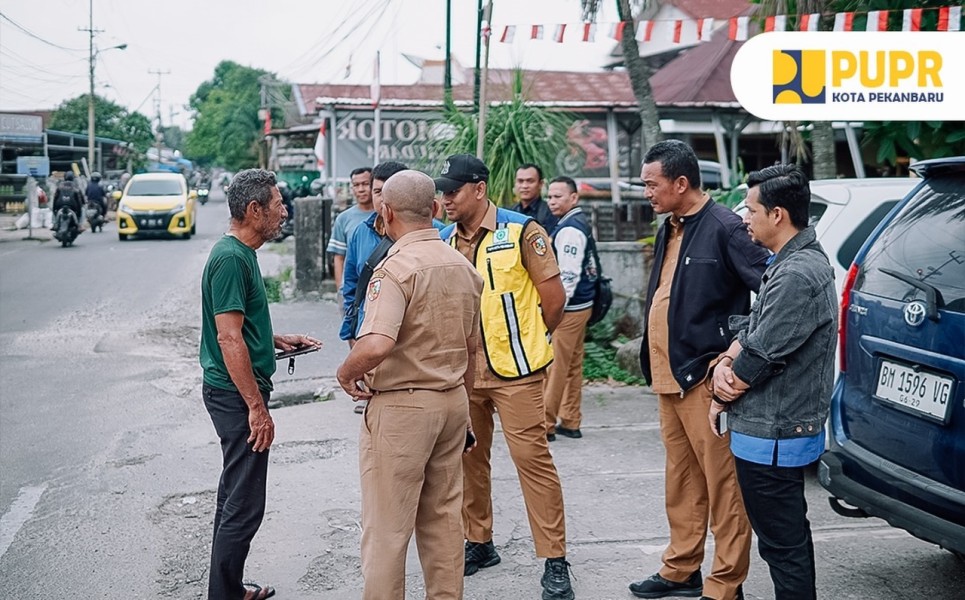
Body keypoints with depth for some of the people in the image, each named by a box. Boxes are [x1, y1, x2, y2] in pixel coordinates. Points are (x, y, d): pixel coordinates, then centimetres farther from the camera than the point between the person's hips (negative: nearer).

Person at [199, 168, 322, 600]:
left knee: (235, 495, 18)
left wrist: (277, 340, 16)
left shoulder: (241, 253, 13)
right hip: (237, 393, -11)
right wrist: (257, 407, -23)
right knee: (244, 504, -4)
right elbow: (229, 340, -24)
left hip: (236, 392, 11)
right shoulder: (231, 259, -18)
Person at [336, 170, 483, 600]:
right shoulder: (464, 267, 8)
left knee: (386, 527, 3)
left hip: (400, 407, -8)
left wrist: (345, 372, -12)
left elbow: (376, 345, -31)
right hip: (453, 402, 8)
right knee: (444, 518, 16)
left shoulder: (397, 267, -17)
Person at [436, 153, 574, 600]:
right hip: (463, 369, 5)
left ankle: (555, 562, 3)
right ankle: (478, 543, 30)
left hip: (515, 369, -5)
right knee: (469, 459, 13)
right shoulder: (444, 241, 7)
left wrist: (529, 341, 4)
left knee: (533, 459, -5)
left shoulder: (520, 231, -8)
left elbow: (554, 295, -5)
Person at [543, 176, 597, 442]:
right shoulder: (580, 223, 14)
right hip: (580, 305, 10)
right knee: (573, 366, 13)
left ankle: (546, 424, 1)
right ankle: (570, 422, 19)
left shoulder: (569, 229, -16)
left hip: (568, 308, -10)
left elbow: (568, 275, -23)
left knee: (554, 367, -4)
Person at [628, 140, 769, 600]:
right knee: (680, 478, 18)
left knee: (722, 481, -1)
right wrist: (654, 363, 11)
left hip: (704, 376, -9)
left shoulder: (724, 228, -13)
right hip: (667, 375, 9)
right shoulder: (669, 231, 14)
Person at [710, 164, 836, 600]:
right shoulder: (791, 262, 11)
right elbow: (751, 327, 13)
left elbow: (760, 356, -21)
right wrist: (726, 362, -5)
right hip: (786, 428, 11)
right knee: (790, 533, 21)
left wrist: (721, 399, -5)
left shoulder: (797, 275, -23)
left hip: (771, 436, -11)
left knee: (782, 543, -1)